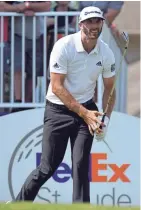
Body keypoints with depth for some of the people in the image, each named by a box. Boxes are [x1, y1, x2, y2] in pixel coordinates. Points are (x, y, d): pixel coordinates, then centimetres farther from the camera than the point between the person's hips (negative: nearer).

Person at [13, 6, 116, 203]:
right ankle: (20, 203, 17)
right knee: (48, 168, -3)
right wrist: (84, 113, -22)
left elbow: (109, 89, 8)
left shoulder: (106, 53, -5)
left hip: (86, 109, 3)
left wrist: (106, 118, -7)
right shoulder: (64, 46, -18)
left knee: (81, 165, -7)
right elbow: (57, 87, -18)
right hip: (58, 110, -3)